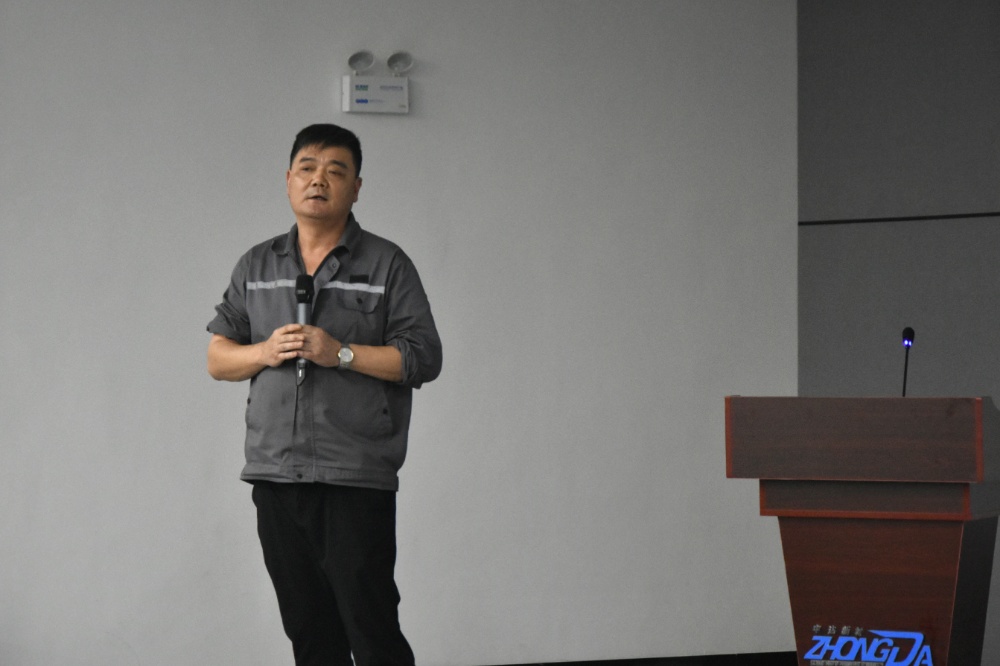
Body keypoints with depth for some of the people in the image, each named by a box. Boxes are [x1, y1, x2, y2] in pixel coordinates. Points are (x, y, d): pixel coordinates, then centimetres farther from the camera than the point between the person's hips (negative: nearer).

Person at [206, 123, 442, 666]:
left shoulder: (386, 265, 3)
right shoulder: (256, 266, 15)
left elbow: (423, 359, -3)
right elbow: (217, 357, 15)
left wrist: (341, 353, -13)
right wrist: (265, 351, -6)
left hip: (356, 479, -4)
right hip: (274, 474, 4)